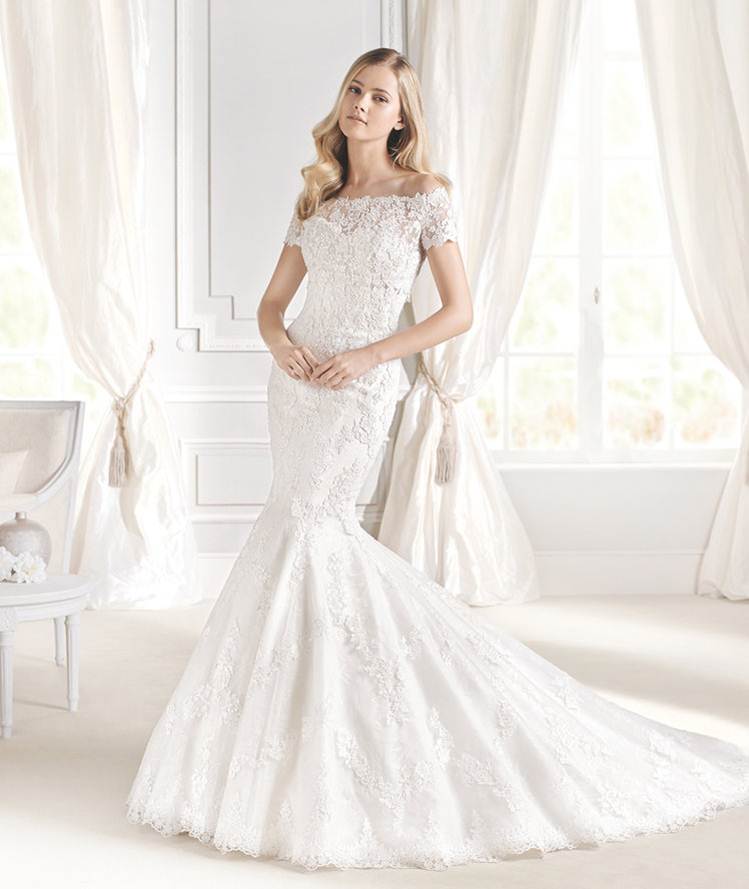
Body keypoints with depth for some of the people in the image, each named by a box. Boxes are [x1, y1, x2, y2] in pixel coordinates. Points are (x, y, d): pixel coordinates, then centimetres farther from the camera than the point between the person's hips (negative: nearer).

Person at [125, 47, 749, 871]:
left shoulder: (424, 198, -3)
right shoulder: (317, 199, 13)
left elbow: (459, 310, -6)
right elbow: (271, 302, 15)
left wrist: (366, 355, -15)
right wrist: (280, 341, -9)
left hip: (357, 387, -6)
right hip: (296, 382, 6)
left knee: (298, 528, -11)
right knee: (315, 527, 6)